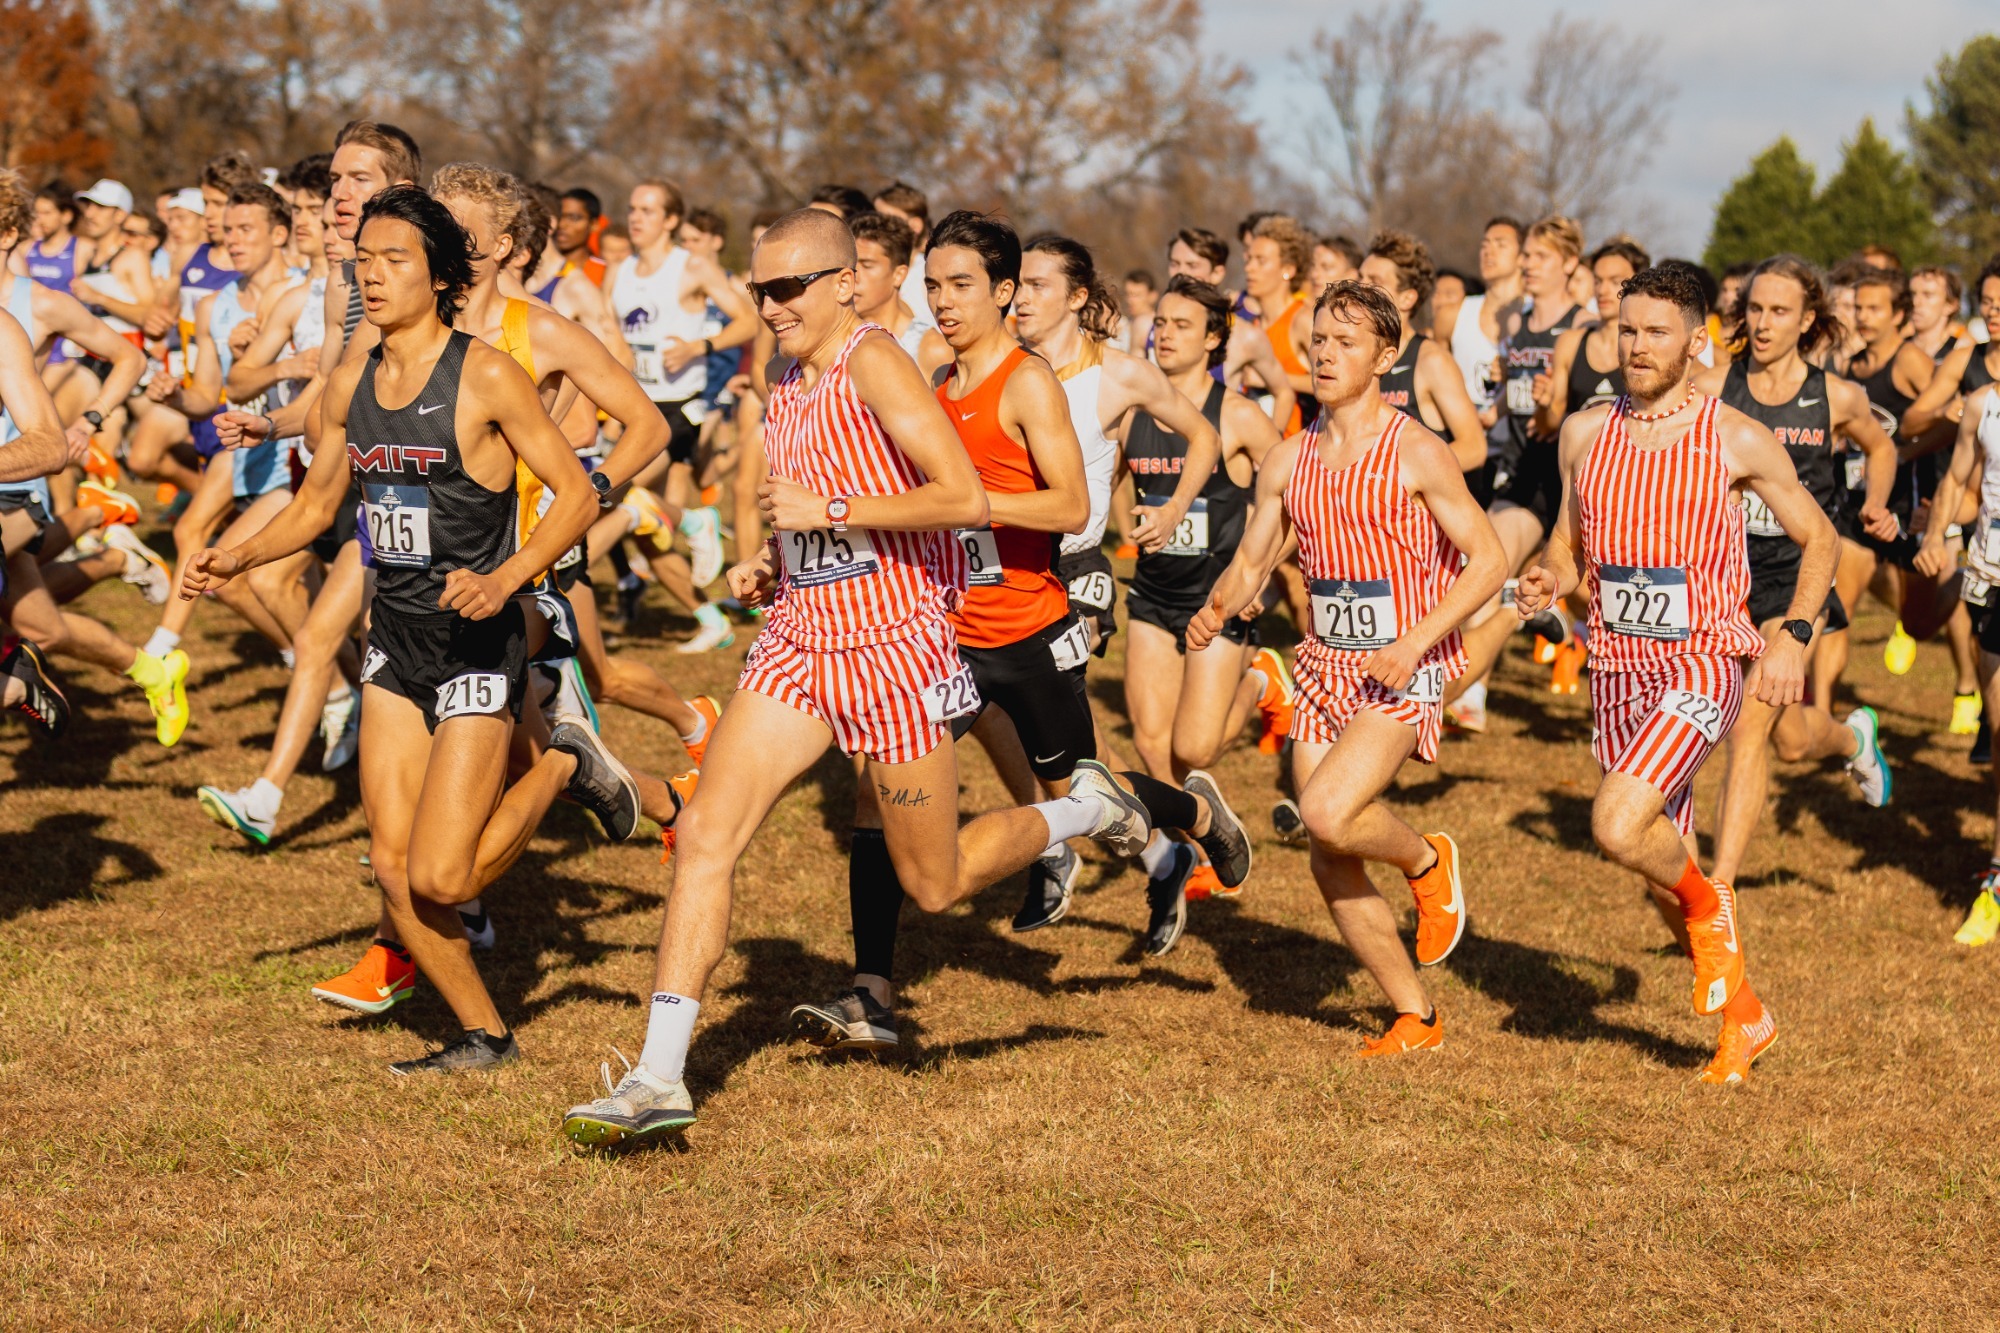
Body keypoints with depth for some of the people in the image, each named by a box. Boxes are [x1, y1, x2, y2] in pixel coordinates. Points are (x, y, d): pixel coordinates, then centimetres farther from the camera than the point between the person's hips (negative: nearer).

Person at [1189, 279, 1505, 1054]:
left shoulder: (1416, 454, -9)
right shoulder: (1290, 460, 7)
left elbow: (1488, 560, -9)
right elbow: (1252, 561, 12)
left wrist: (1413, 643, -19)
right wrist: (1216, 612, -10)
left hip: (1403, 672, -6)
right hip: (1325, 665, 6)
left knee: (1327, 815, -26)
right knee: (1331, 868, 4)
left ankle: (1425, 860, 6)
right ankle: (1415, 1018, 18)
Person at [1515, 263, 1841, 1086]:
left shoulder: (1738, 442, -5)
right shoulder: (1585, 433, 6)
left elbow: (1818, 539, 5)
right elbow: (1570, 542, 19)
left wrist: (1793, 636, -8)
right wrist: (1550, 580, -4)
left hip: (1702, 664, -5)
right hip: (1616, 667, 5)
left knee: (1619, 826, -25)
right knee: (1664, 858, 11)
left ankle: (1709, 910, 6)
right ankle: (1744, 1017, 29)